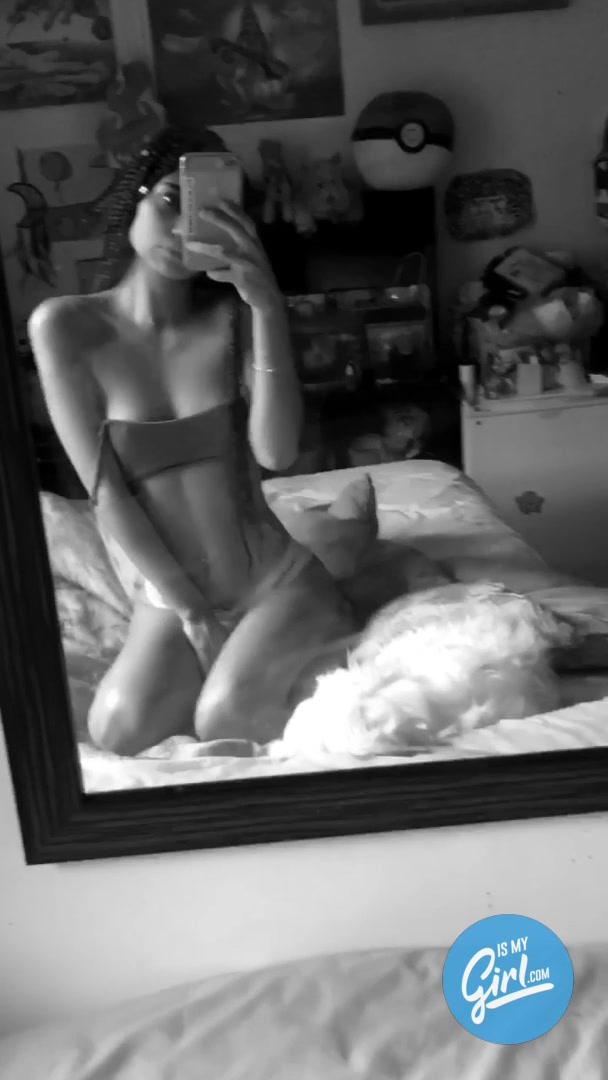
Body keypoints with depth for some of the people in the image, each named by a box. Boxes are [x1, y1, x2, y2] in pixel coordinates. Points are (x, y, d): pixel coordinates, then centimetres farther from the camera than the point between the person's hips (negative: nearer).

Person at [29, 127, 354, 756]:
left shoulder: (233, 317, -5)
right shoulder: (64, 326, -7)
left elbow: (276, 453, -18)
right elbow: (105, 491, -9)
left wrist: (268, 308, -26)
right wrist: (189, 609, -9)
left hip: (278, 580, -1)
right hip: (168, 596, 1)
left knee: (225, 722, -26)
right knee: (118, 733, -23)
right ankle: (252, 665, 6)